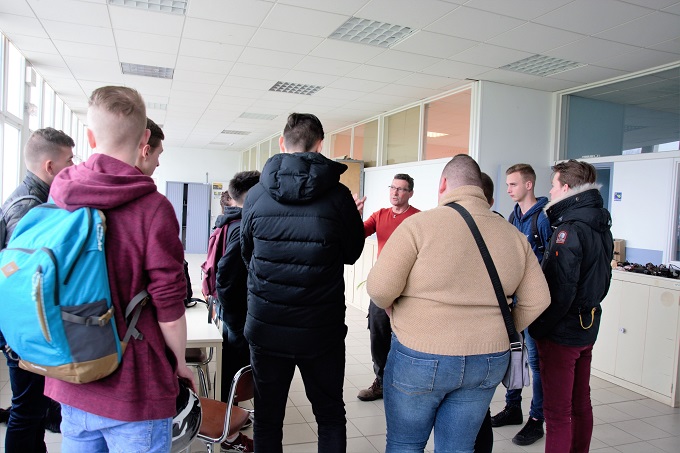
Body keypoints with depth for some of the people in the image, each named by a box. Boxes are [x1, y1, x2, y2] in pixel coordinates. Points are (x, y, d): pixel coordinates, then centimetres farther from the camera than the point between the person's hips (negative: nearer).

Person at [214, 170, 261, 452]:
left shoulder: (231, 222, 7)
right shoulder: (243, 228, -22)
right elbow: (225, 280, -27)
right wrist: (237, 323, -19)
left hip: (232, 313, 9)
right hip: (239, 316, -9)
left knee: (231, 370, 22)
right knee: (233, 372, 6)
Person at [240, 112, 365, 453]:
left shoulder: (256, 195, -4)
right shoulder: (338, 195, -10)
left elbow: (246, 254, 9)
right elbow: (353, 252, 3)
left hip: (266, 327, 1)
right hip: (322, 331, -1)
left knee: (267, 418, 17)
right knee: (330, 416, 18)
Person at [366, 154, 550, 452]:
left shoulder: (420, 224, -14)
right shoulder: (514, 235, 3)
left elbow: (380, 287, -19)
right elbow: (537, 300, 6)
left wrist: (390, 306, 2)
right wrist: (502, 331, 16)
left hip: (420, 358, -4)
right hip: (489, 364, 5)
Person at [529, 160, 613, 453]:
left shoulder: (570, 230, -20)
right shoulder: (600, 226, 8)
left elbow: (560, 291, -24)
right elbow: (601, 280, 15)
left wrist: (537, 329, -14)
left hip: (561, 333, -9)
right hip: (587, 328, 9)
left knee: (557, 413, 1)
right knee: (581, 404, 20)